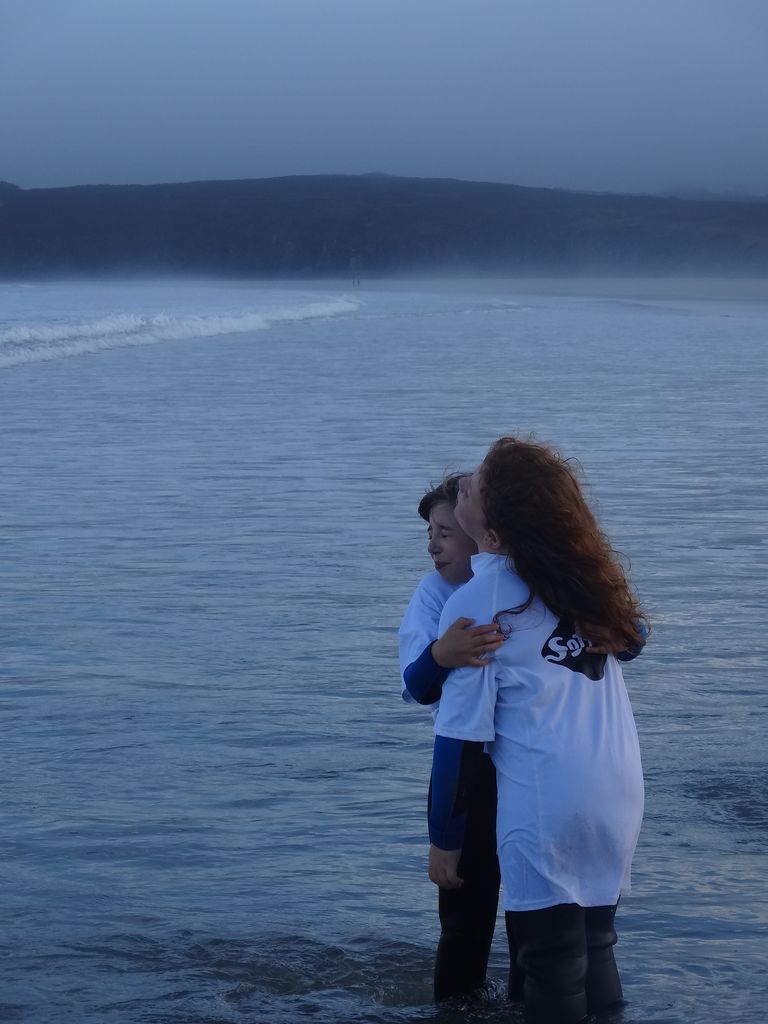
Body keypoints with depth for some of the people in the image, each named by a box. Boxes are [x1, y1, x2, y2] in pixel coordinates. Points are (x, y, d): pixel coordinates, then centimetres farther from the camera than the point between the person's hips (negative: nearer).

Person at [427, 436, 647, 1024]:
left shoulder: (476, 602, -7)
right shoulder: (590, 573, 8)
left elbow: (462, 734, -7)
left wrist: (445, 838, 2)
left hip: (546, 806, -6)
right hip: (621, 794, 6)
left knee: (552, 967, 4)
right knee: (596, 950, 18)